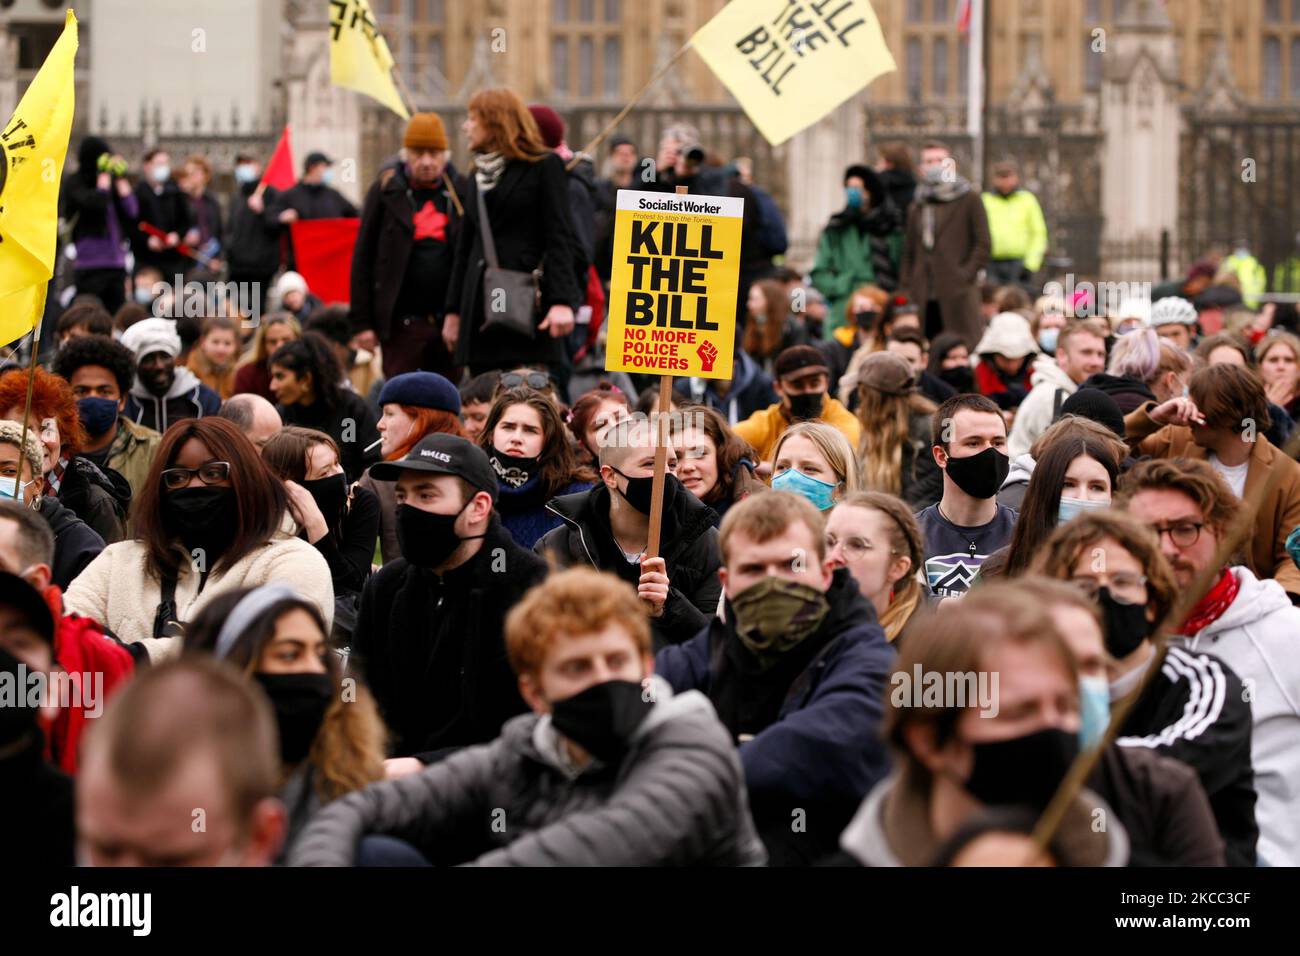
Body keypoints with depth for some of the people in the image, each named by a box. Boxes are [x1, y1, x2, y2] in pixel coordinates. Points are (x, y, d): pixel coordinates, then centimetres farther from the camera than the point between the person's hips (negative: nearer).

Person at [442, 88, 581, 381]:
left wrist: (562, 301, -17)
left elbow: (560, 238, -7)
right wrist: (453, 310, 17)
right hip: (481, 309, 6)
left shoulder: (544, 167, 1)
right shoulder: (479, 173, 20)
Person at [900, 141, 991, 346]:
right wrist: (905, 290, 9)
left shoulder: (969, 200, 6)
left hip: (958, 298, -4)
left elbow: (983, 244, 0)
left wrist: (966, 275, -9)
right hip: (923, 300, 4)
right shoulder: (917, 208, 19)